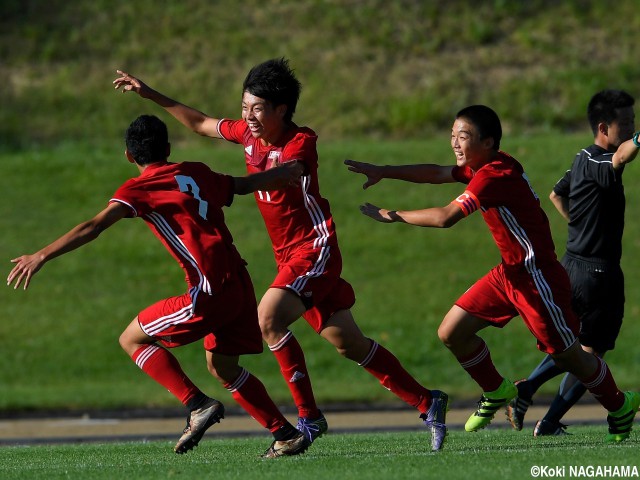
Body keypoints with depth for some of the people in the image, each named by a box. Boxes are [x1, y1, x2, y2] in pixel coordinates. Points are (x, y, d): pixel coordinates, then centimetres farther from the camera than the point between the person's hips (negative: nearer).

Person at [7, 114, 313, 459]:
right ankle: (287, 435, 21)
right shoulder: (197, 173, 17)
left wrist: (41, 256, -15)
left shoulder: (139, 189, -1)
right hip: (239, 284, 7)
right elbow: (245, 185, 32)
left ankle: (198, 405, -7)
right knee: (222, 367, 23)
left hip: (211, 291, -7)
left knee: (132, 340, 4)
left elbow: (94, 227, -13)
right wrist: (287, 172, 51)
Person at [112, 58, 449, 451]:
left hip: (315, 249, -8)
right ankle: (427, 402, 17)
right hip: (288, 255, 8)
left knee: (269, 319, -25)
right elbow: (201, 123, 20)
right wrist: (150, 95, 20)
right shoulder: (248, 133, 6)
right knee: (349, 344, 8)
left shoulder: (301, 141, -15)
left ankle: (309, 418, -20)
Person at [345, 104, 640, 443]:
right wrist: (383, 172, 4)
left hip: (537, 276, -9)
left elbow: (446, 217, -28)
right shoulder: (486, 166, 5)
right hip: (509, 272, 9)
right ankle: (497, 393, 26)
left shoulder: (494, 176, -25)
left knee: (566, 355, 3)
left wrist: (395, 216, -18)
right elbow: (436, 174, 11)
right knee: (451, 333, 5)